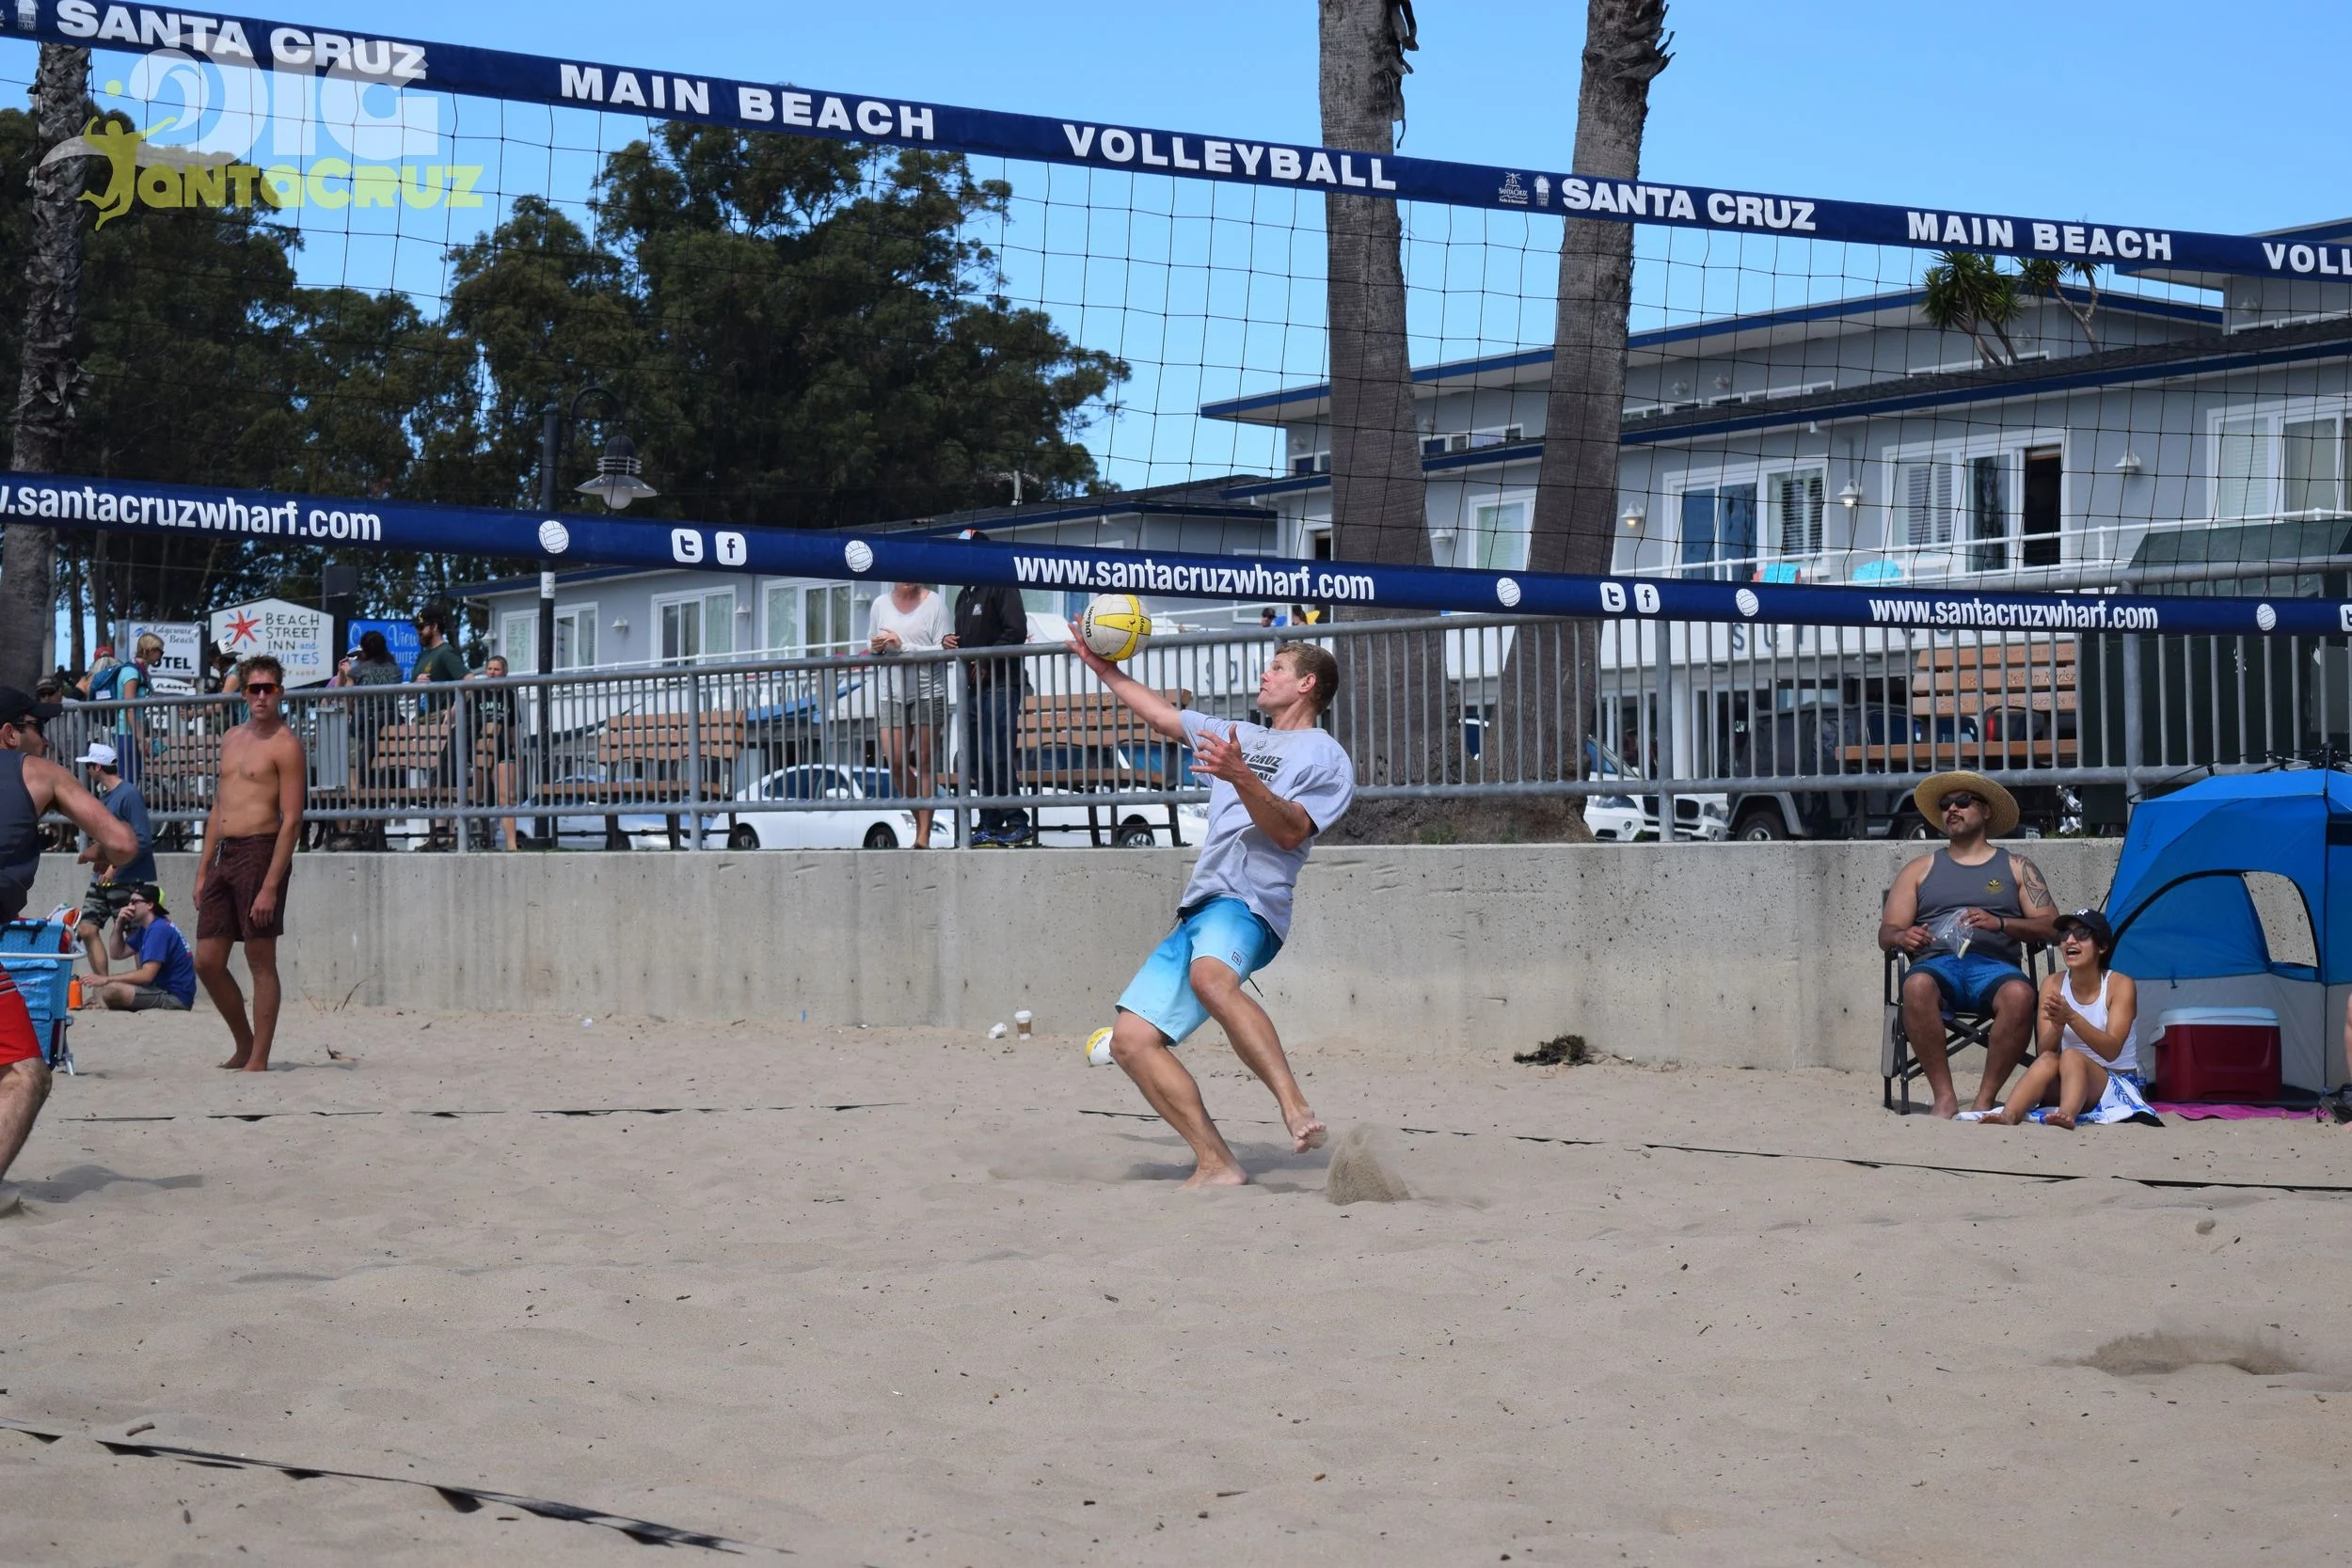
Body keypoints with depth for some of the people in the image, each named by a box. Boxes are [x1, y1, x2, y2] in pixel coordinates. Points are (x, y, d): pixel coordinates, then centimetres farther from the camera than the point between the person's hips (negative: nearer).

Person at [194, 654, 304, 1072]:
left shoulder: (284, 745, -7)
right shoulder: (232, 740, 18)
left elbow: (292, 819, -13)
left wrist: (271, 885, -19)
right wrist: (203, 870, 17)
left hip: (259, 850, -8)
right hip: (222, 853, 8)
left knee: (261, 961, -3)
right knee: (207, 961, 7)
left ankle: (258, 1060, 2)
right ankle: (244, 1045, 22)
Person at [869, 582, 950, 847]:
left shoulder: (934, 602, -4)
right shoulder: (881, 605, 8)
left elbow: (942, 650, -9)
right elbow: (871, 643, 20)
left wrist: (903, 646, -17)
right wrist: (876, 647, -4)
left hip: (928, 692, -3)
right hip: (892, 692, 3)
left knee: (925, 762, 0)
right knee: (894, 761, -4)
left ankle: (924, 835, 3)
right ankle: (918, 814, 20)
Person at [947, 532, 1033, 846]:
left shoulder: (1001, 587, -4)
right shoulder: (964, 596, 24)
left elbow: (1016, 631, -15)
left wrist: (986, 661, -16)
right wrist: (951, 642, 9)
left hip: (999, 685, -9)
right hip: (972, 688, 9)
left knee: (998, 757, -14)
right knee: (976, 759, 6)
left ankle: (1017, 824, -11)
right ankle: (990, 825, 10)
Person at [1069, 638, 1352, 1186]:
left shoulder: (1326, 757, 5)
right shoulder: (1236, 736, 32)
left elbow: (1290, 830, -10)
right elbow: (1164, 715, 42)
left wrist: (1241, 779, -23)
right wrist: (1106, 671, 39)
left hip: (1248, 903, -9)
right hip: (1198, 911, 9)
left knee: (1210, 976, -41)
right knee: (1130, 1039, -6)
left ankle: (1297, 1110, -48)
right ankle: (1216, 1166, -10)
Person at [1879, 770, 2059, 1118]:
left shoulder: (2017, 867, 21)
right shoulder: (1920, 870, 24)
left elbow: (2050, 926, 9)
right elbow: (1886, 932, 17)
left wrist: (2000, 924, -9)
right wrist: (1902, 936, -8)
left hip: (1994, 964, -1)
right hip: (1937, 963, 1)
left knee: (2019, 994, -38)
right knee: (1917, 987, -38)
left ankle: (1985, 1098, -30)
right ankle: (1944, 1097, -34)